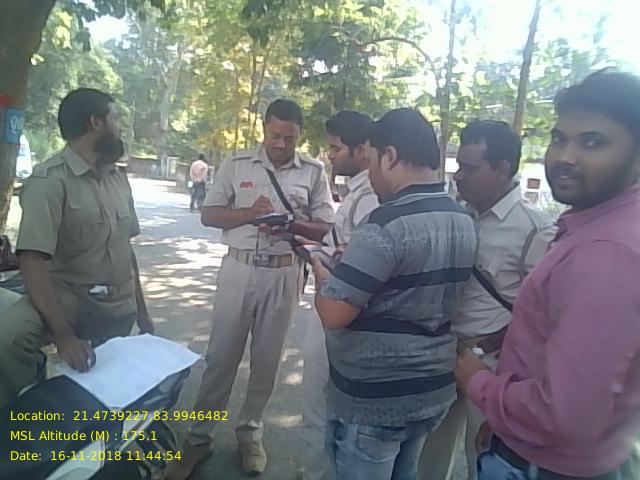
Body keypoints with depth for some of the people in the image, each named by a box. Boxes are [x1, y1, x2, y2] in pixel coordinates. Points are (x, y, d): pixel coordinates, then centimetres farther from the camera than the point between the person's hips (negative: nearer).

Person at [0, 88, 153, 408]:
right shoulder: (50, 180, -15)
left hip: (119, 308, 6)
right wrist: (63, 334, -32)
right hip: (68, 296, -6)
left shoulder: (119, 180, 8)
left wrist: (141, 310, 14)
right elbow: (33, 261, -23)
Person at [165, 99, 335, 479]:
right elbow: (209, 215, 3)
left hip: (283, 274, 0)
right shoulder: (236, 166, 5)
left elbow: (326, 227, 0)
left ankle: (250, 432, 31)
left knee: (267, 359, 11)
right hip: (238, 269, 1)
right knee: (221, 356, 7)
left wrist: (291, 224, -19)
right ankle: (200, 437, 23)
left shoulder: (313, 172, 2)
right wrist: (249, 213, -14)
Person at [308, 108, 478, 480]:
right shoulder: (464, 222, 3)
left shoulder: (387, 224, -24)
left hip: (374, 399, -8)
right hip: (434, 389, 8)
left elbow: (334, 315, -25)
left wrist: (322, 275, -5)